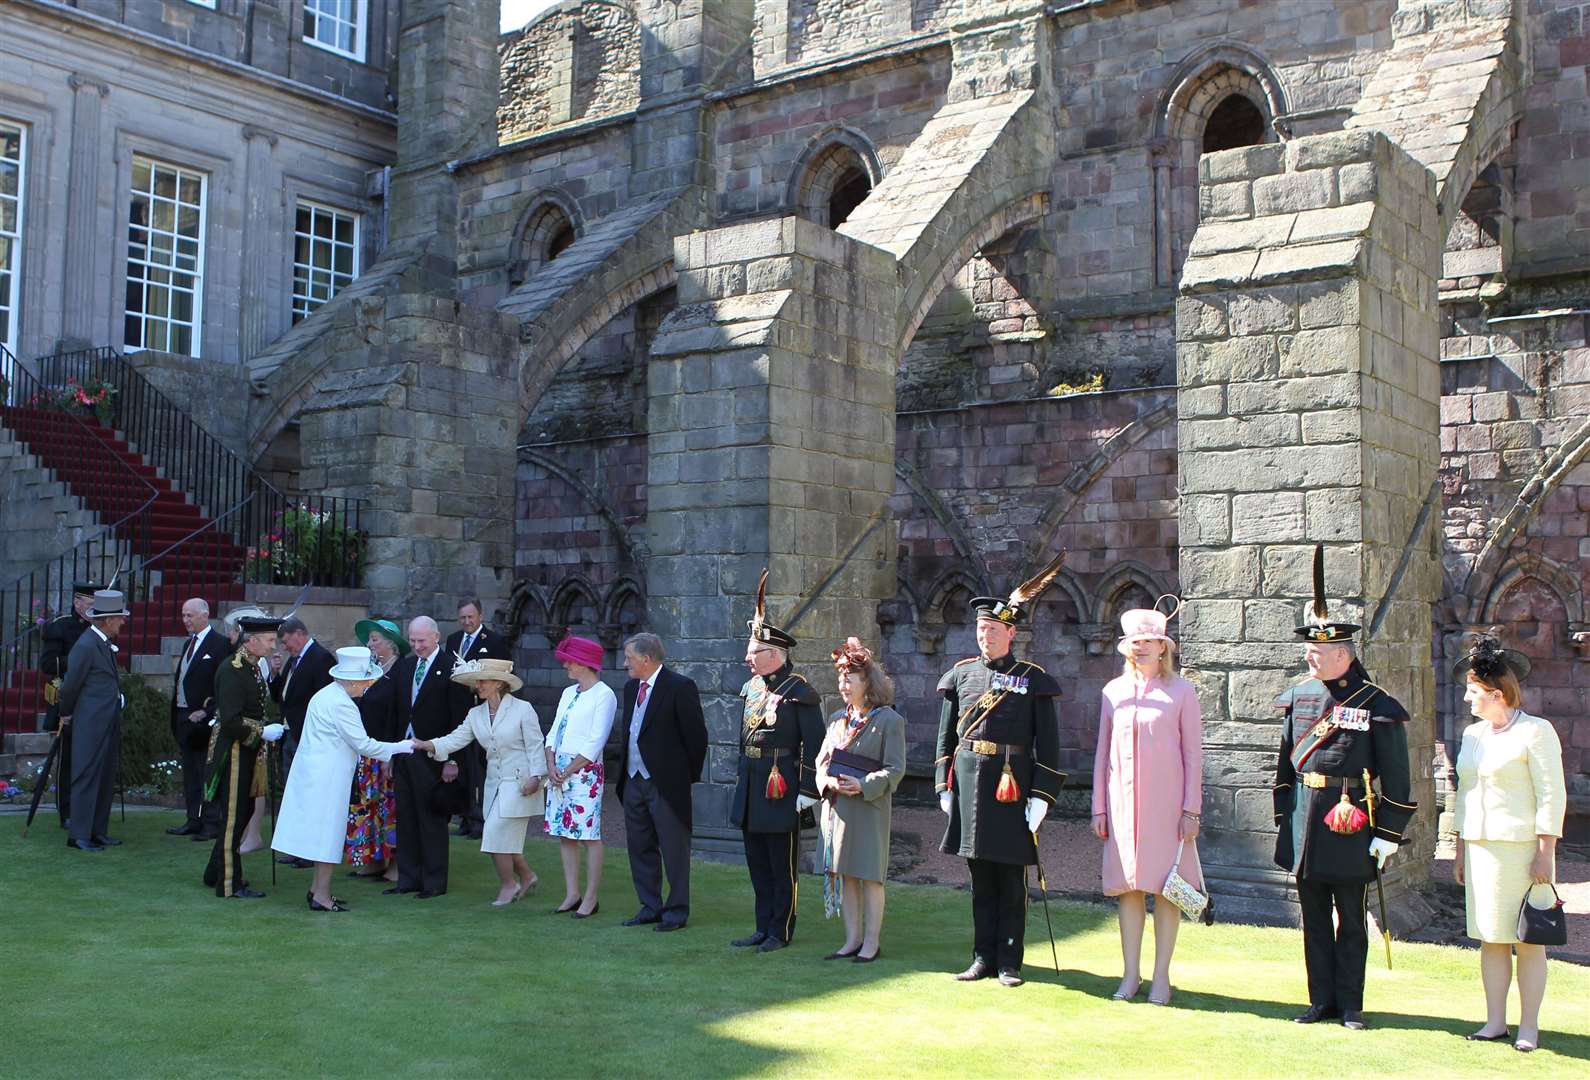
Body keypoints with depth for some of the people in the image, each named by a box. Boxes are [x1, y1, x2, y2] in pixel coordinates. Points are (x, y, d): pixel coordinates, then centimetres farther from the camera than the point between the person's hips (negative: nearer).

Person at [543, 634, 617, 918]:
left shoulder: (603, 695, -7)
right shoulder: (568, 693, 16)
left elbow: (595, 743, -12)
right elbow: (554, 732, 14)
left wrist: (568, 772, -12)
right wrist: (552, 766, -2)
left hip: (585, 771, -8)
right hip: (559, 770, 8)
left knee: (589, 835, -5)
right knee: (564, 833, 8)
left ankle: (590, 898, -1)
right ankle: (572, 894, 14)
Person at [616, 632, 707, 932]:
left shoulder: (680, 687, -13)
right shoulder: (631, 688, 12)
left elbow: (696, 735, -10)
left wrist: (690, 775, -5)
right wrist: (626, 771, 14)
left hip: (666, 783, -8)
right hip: (633, 780, 8)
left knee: (674, 849, 1)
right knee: (640, 846, 13)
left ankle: (677, 910, 11)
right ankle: (650, 907, 24)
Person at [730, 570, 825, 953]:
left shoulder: (799, 692, -12)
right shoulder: (752, 687, 10)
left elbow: (814, 745, -14)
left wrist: (808, 791, -16)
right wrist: (740, 774, 18)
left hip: (782, 787, -8)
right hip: (751, 785, 8)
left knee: (783, 866, 3)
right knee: (757, 863, 14)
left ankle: (780, 932, 11)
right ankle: (763, 928, 23)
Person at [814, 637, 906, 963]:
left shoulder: (889, 720, -4)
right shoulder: (837, 719, 15)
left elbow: (895, 769, -9)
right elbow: (822, 760, 16)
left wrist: (863, 786, -20)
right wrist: (827, 780, -6)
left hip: (869, 808, -6)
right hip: (837, 808, 6)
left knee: (870, 877, -1)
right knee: (845, 875, 9)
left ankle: (871, 943, 7)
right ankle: (852, 940, 17)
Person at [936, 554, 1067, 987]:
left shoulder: (1033, 679, 0)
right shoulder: (961, 674, 9)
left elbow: (1048, 743, -2)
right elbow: (946, 734, 13)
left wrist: (1041, 796, -8)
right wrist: (943, 785, 6)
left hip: (1012, 786, -3)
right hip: (969, 784, 3)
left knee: (1011, 883, 4)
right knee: (980, 880, 11)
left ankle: (1008, 962, 12)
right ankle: (983, 957, 19)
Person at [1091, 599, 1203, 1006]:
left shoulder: (1181, 692, 0)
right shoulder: (1114, 691, 8)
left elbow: (1193, 754, 0)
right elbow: (1102, 752, 12)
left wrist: (1191, 809, -5)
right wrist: (1099, 807, 8)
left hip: (1166, 801, -3)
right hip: (1123, 801, 3)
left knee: (1166, 887, 2)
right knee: (1128, 885, 6)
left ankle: (1161, 976, 11)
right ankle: (1131, 974, 15)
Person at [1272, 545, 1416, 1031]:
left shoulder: (1377, 706, -7)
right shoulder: (1298, 697, 7)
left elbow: (1396, 777, -5)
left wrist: (1388, 834, -8)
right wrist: (1283, 817, 13)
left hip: (1350, 824, -4)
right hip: (1304, 822, 5)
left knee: (1350, 921, 6)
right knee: (1314, 918, 10)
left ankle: (1350, 1005, 16)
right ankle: (1321, 1001, 20)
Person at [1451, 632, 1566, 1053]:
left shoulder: (1536, 732, -7)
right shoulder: (1472, 734, 13)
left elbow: (1552, 795, -10)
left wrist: (1546, 853, -15)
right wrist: (1460, 850, 17)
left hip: (1521, 848, -6)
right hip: (1480, 846, 6)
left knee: (1528, 940, 1)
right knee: (1490, 938, 8)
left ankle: (1529, 1027, 8)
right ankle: (1495, 1022, 15)